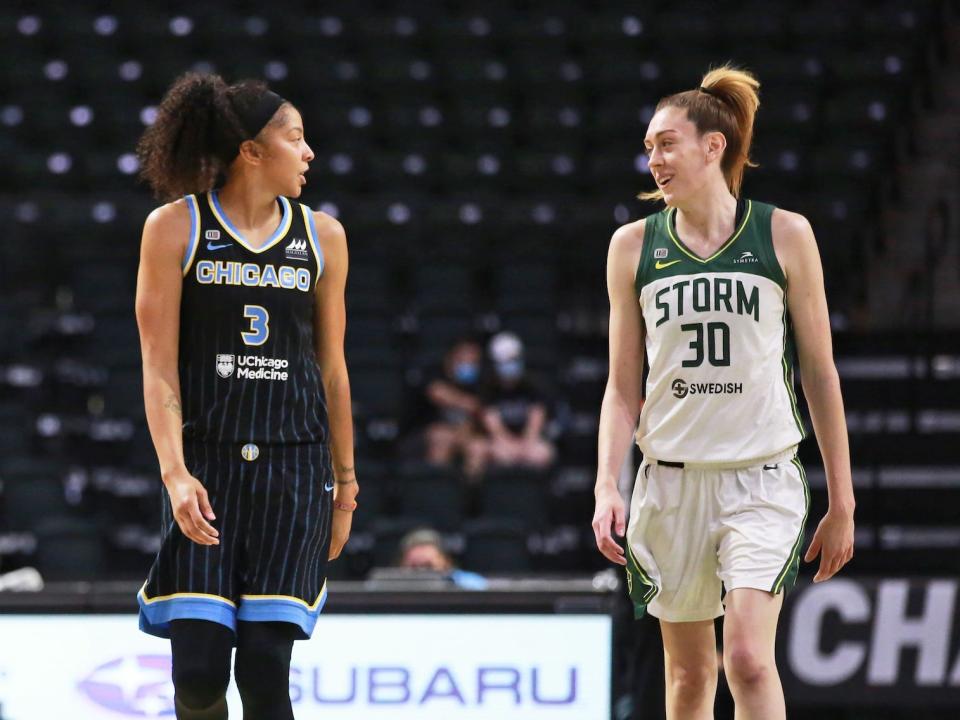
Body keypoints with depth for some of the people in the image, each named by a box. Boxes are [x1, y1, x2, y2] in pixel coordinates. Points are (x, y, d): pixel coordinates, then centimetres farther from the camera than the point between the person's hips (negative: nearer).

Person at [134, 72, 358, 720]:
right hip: (206, 464, -2)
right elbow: (159, 364, -3)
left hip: (295, 469, 2)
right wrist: (175, 473, -14)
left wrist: (345, 480, 15)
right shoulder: (175, 229, 1)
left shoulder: (321, 236, 10)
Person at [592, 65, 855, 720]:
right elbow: (623, 387, 7)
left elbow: (820, 374, 3)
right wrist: (607, 487, -7)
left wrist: (842, 502, 4)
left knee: (748, 659, -18)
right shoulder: (634, 246, 4)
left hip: (762, 476, -3)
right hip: (671, 481, 3)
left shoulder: (784, 235, -1)